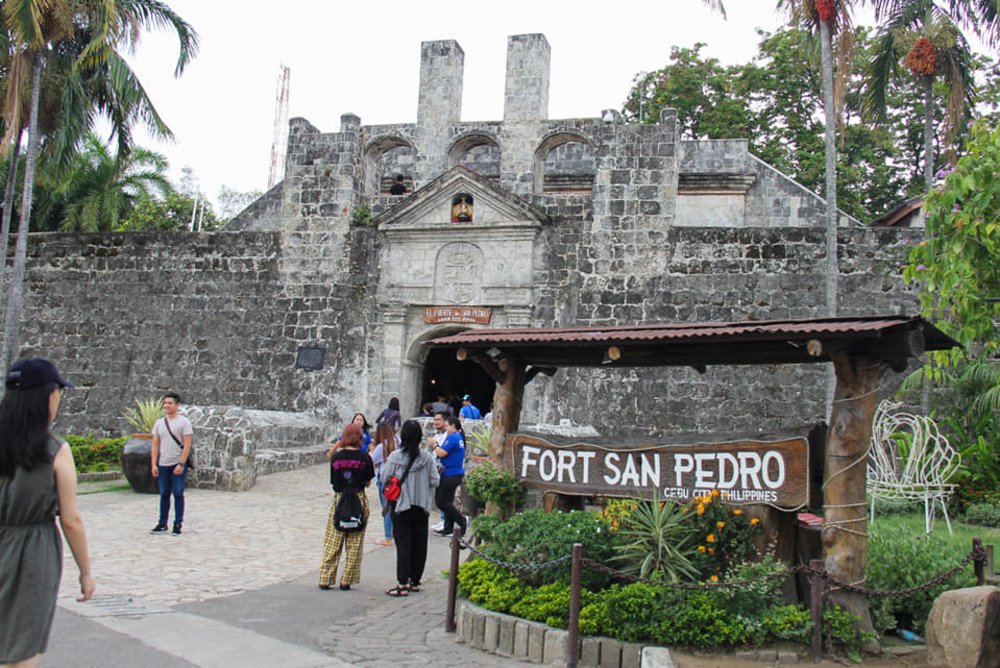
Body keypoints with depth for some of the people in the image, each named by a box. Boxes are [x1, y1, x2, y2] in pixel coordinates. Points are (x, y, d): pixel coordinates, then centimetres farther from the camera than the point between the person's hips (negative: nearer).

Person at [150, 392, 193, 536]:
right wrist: (154, 464, 2)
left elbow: (187, 444, -11)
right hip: (163, 465, 5)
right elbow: (155, 445, 10)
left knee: (178, 494, 0)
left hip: (178, 465, -5)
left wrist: (181, 464, -17)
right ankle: (162, 524, 18)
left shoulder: (184, 422, -6)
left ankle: (178, 524, 7)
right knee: (164, 494, 11)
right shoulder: (159, 423, 10)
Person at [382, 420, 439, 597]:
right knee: (419, 544, 12)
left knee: (403, 544, 1)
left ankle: (403, 584, -2)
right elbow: (435, 481, -4)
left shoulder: (395, 457, -11)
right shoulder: (427, 457, -6)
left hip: (401, 506, -2)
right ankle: (415, 581, 21)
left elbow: (384, 479, -6)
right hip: (421, 507, 2)